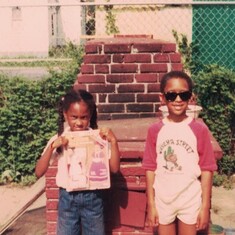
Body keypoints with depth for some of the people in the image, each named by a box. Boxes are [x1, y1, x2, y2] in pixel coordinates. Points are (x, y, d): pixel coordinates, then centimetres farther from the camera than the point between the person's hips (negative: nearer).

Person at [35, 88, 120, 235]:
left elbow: (114, 168, -8)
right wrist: (52, 147, -18)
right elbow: (39, 173, -6)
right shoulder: (58, 140, -3)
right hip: (67, 198, 1)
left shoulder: (99, 138, -6)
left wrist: (113, 141, -18)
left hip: (93, 198, -1)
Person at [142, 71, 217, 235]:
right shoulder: (155, 130, -5)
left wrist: (205, 206, -5)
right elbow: (150, 168, -2)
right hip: (162, 200, 1)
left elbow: (206, 169, -6)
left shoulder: (200, 129, -8)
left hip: (191, 200, -1)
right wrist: (150, 205, -2)